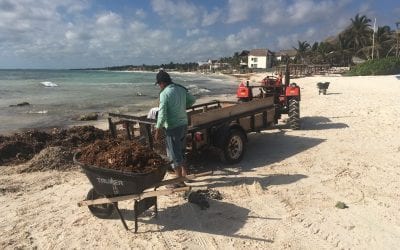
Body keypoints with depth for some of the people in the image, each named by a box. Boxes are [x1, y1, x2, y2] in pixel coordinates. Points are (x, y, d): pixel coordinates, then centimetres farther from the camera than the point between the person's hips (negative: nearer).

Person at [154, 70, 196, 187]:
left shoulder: (164, 94, -17)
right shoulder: (181, 89, 4)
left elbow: (162, 114, -20)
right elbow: (192, 99, 19)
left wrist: (157, 130, -11)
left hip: (172, 127, -7)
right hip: (184, 124, 8)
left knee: (174, 154, 3)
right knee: (181, 151, 22)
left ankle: (180, 181, 11)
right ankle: (184, 174, 34)